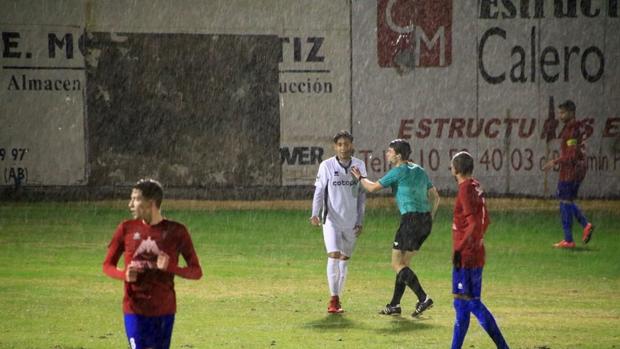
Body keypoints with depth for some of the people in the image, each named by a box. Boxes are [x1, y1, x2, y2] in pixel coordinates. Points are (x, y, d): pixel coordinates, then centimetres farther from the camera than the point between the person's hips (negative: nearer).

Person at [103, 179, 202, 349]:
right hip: (135, 309, 0)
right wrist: (124, 275, -12)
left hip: (164, 311, 0)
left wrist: (170, 267, -20)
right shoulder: (126, 229, 3)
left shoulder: (176, 231, -2)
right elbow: (107, 265, 11)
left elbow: (196, 271, 0)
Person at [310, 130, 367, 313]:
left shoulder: (359, 165, 3)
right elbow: (319, 191, -2)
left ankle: (337, 300, 18)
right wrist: (315, 214, -17)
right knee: (334, 256, -17)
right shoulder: (327, 166, -4)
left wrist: (360, 221, 6)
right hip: (332, 220, -3)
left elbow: (362, 194, 9)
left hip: (351, 222, 3)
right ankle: (333, 299, -9)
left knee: (345, 260, 8)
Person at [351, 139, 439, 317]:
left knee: (397, 264, -3)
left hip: (411, 218, -8)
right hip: (426, 219, 8)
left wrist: (360, 177, 16)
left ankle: (423, 298, -15)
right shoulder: (420, 171, 17)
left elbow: (372, 187, -2)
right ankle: (394, 304, 17)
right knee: (403, 262, 16)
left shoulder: (399, 171, -6)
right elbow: (435, 197, 19)